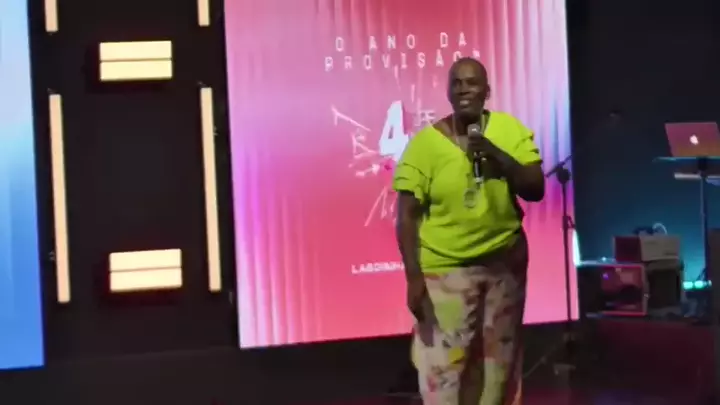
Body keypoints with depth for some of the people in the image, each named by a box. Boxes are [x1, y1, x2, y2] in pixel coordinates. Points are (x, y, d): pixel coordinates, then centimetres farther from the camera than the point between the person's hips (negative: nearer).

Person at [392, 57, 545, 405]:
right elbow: (407, 216, -10)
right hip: (445, 268, -4)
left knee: (499, 358, 15)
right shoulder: (425, 142, -10)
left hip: (505, 262, 4)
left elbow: (536, 190, -4)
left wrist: (498, 155, -18)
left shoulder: (510, 130, -1)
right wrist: (413, 277, -16)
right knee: (444, 365, -6)